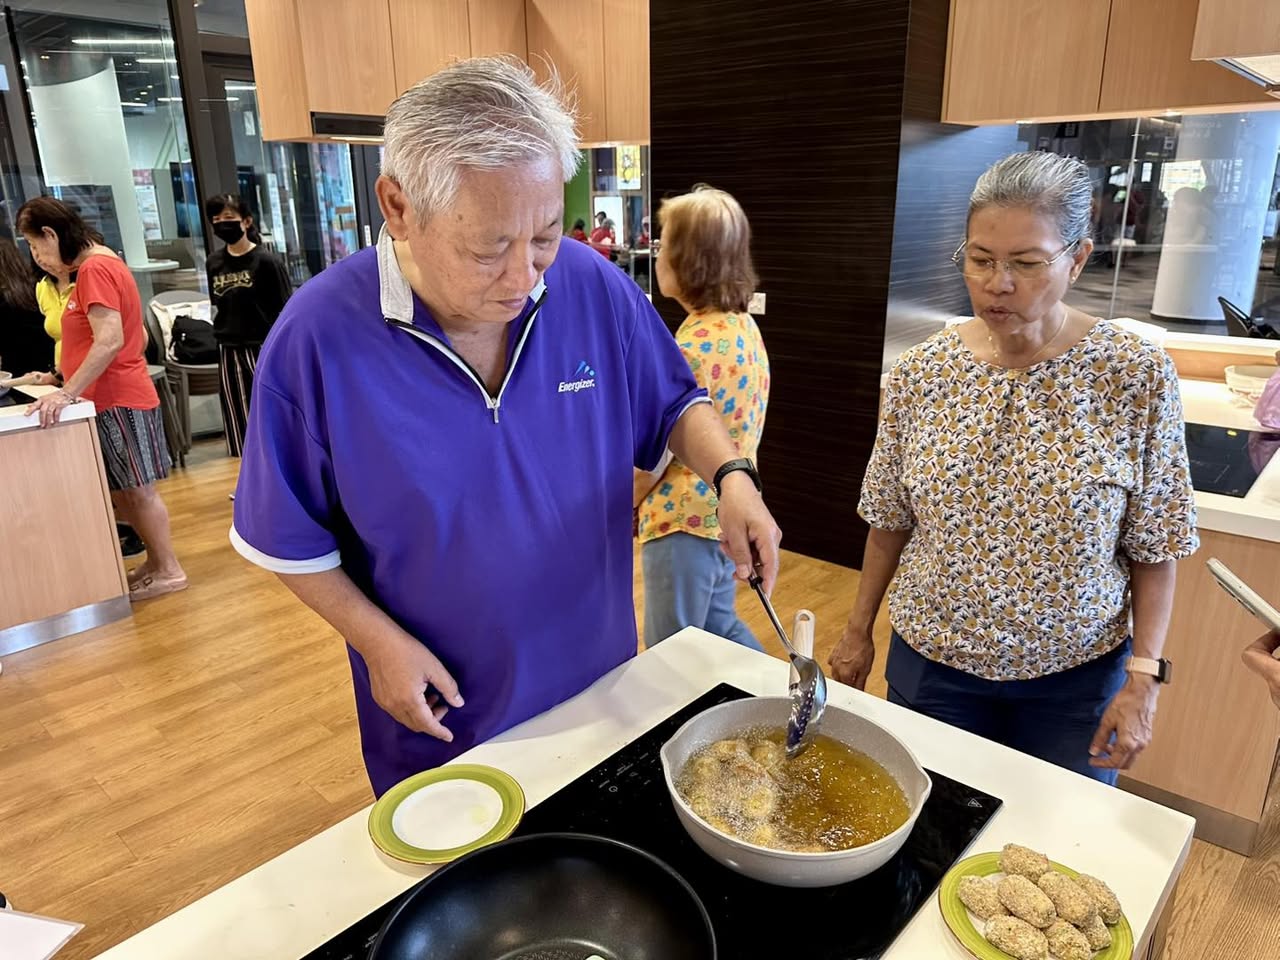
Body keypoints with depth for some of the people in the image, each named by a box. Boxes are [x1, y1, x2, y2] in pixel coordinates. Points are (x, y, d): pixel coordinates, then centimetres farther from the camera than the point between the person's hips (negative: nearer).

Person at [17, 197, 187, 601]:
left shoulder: (94, 269, -16)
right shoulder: (99, 265, 16)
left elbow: (110, 341, -25)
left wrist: (67, 393, -25)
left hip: (117, 400, -10)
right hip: (113, 397, 10)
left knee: (137, 489, -2)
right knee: (121, 491, 13)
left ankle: (168, 571, 7)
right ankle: (156, 561, 22)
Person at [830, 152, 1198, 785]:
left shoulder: (1137, 375, -12)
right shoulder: (920, 372, -7)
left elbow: (1154, 546, -5)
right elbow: (890, 520, 2)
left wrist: (1143, 676, -9)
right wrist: (859, 630, 6)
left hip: (1076, 680, -1)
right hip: (931, 660, 2)